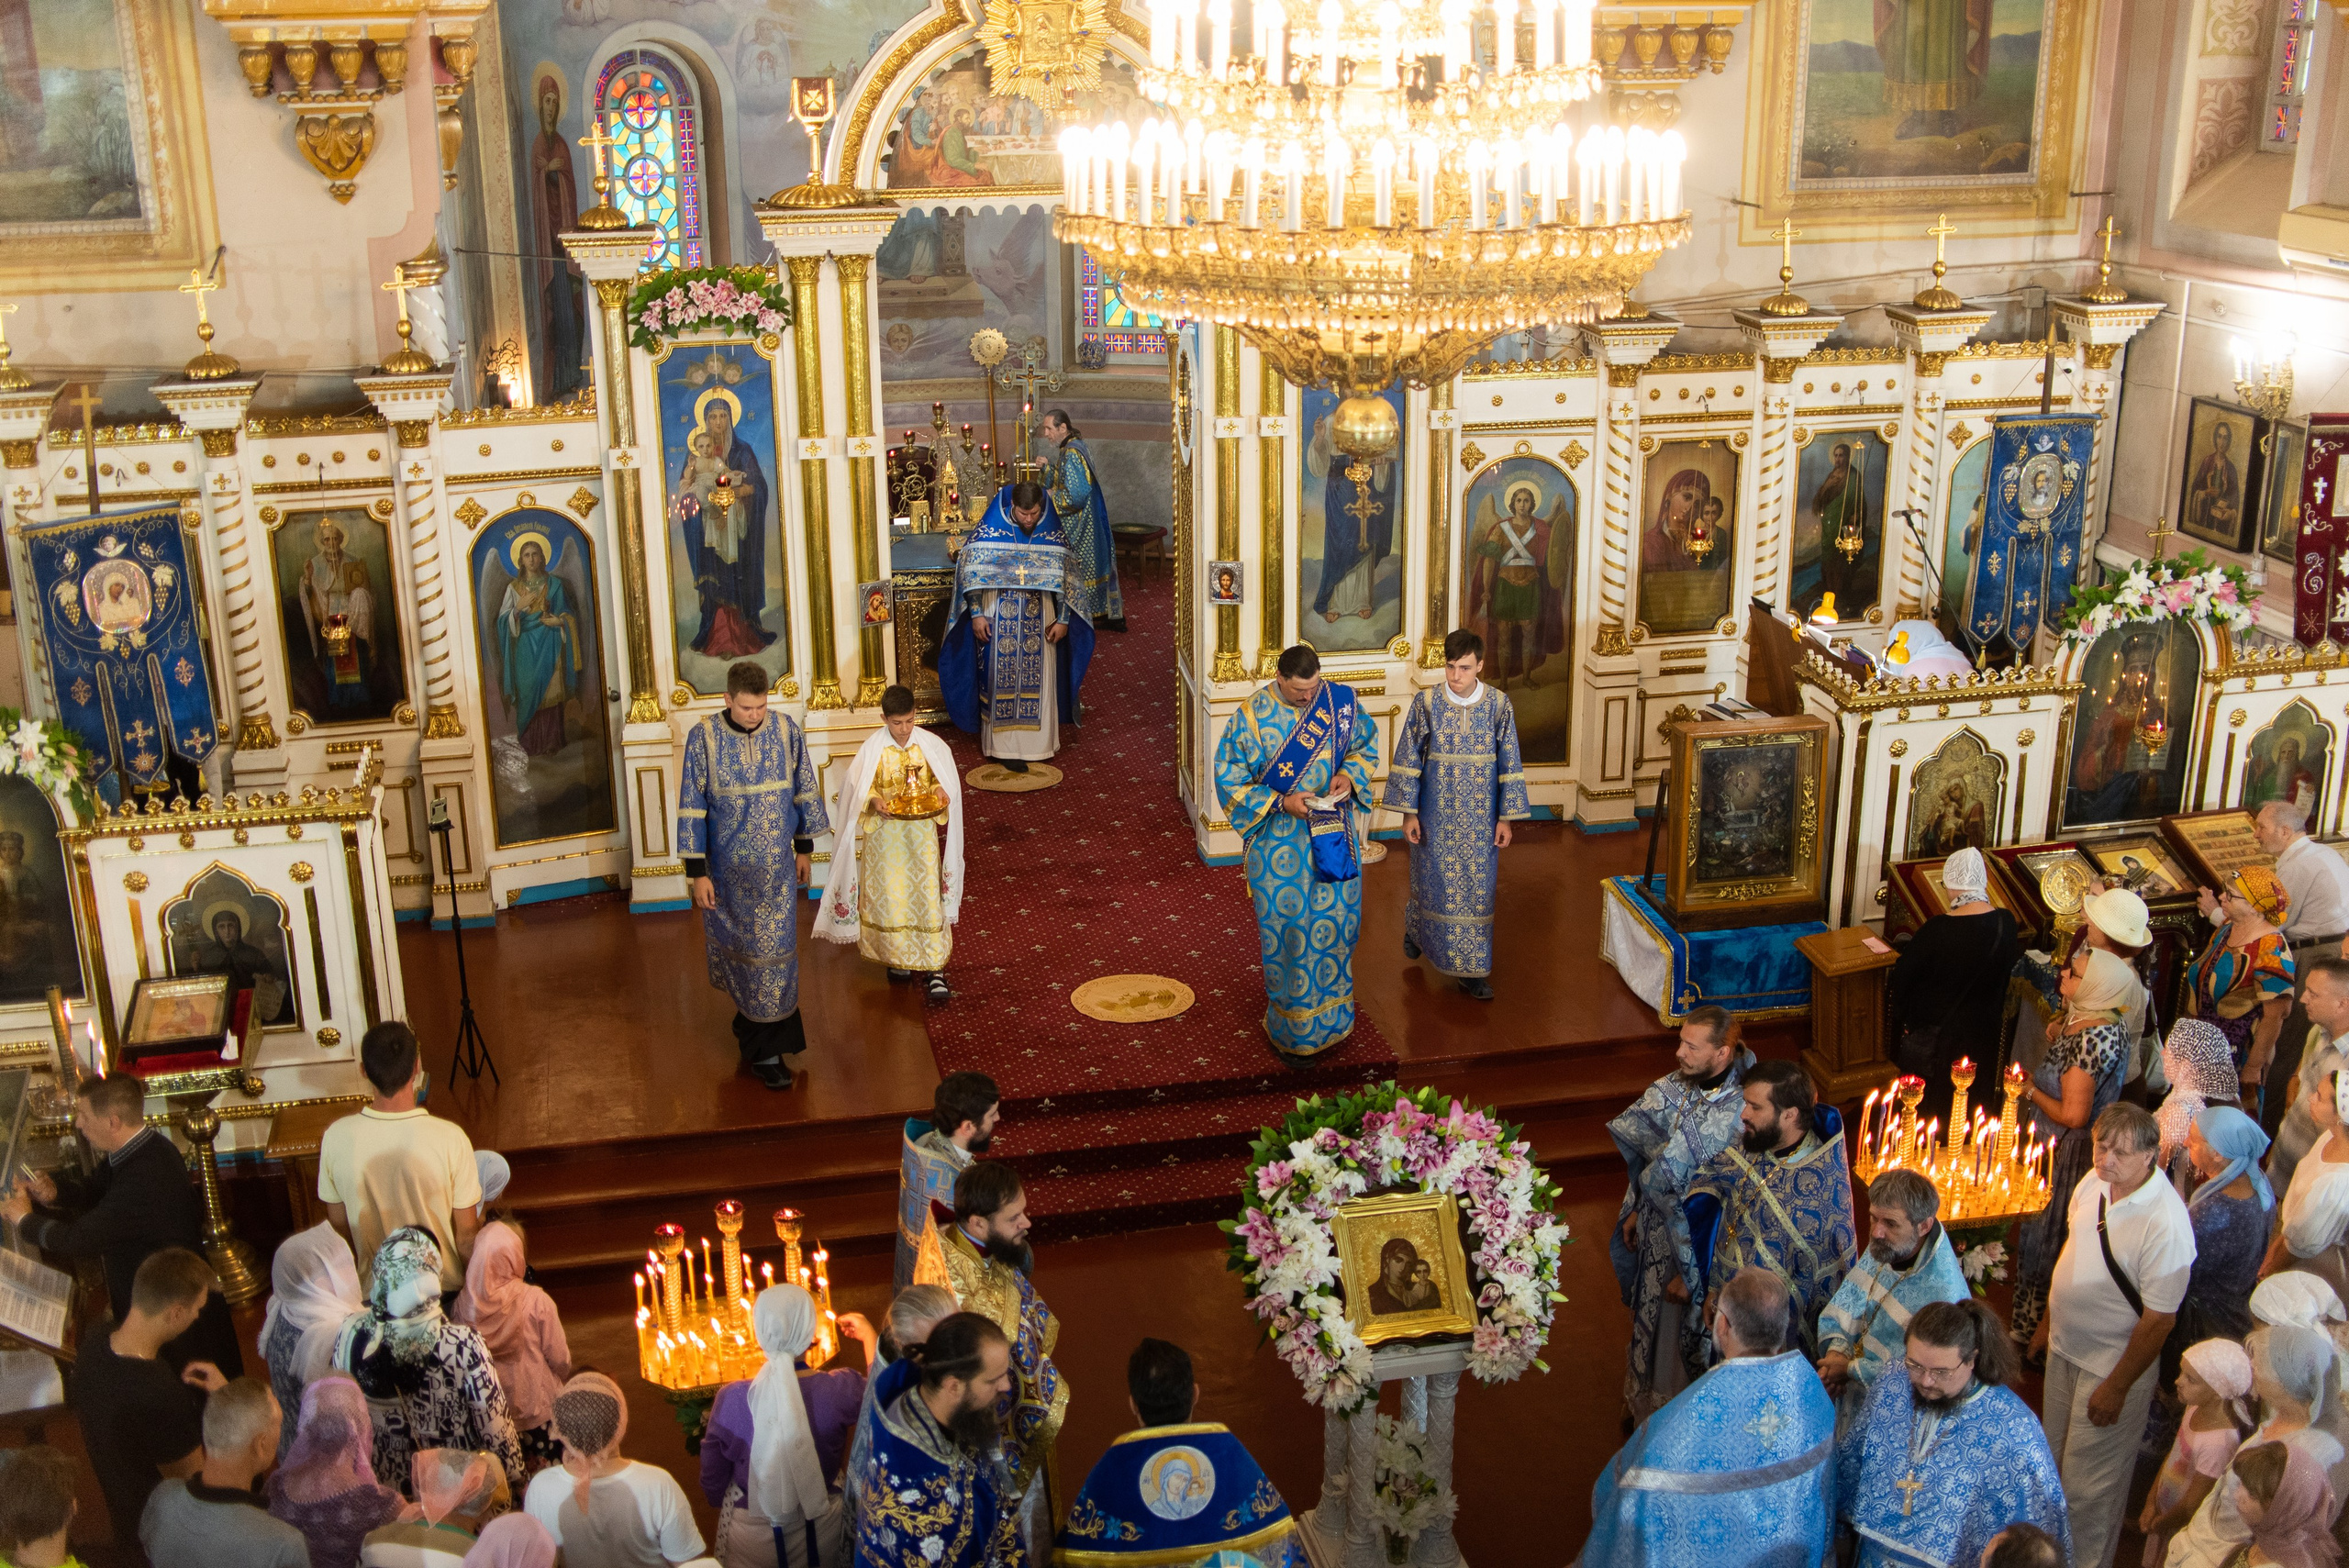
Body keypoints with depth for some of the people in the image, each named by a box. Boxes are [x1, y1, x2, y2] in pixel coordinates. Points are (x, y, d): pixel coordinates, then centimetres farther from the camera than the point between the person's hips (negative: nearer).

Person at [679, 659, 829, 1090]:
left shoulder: (786, 729, -9)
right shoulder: (704, 738, -15)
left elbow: (803, 789, 4)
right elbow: (691, 808, -10)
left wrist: (804, 848, 10)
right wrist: (697, 873, -10)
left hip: (777, 865, 2)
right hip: (728, 867, -1)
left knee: (774, 950, 5)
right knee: (736, 945, 12)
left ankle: (765, 1049, 18)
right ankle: (750, 1018, 35)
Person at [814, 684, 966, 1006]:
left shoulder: (930, 745, -7)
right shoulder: (873, 748, -10)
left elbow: (946, 779, 6)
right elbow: (859, 789, -3)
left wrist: (941, 792, -16)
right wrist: (874, 800, -23)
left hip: (922, 832, 1)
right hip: (885, 832, 0)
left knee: (927, 894, -2)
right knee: (890, 896, 7)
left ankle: (934, 969, 0)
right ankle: (897, 956, 27)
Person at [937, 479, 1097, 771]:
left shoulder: (1052, 532, -5)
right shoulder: (990, 528, -10)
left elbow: (1065, 575, 2)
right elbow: (970, 571, -6)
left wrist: (1063, 619, 0)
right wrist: (976, 614, -9)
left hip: (1039, 616, 2)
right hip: (999, 615, -2)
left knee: (1039, 678, 6)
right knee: (1001, 678, 0)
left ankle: (1039, 742, 18)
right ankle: (1004, 746, 6)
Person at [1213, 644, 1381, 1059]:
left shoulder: (1340, 700, -6)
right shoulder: (1252, 715, -15)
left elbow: (1365, 744, 10)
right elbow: (1231, 781, -11)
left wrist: (1349, 774, -11)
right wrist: (1281, 803, -21)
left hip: (1333, 832, 4)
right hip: (1279, 839, -3)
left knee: (1336, 918, 13)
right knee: (1288, 928, 3)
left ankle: (1329, 1011, 32)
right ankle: (1292, 1025, 16)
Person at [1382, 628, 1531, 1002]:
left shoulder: (1499, 705, -7)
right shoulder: (1426, 703, -9)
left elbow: (1509, 764, -1)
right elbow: (1408, 759, -4)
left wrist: (1507, 817, -1)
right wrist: (1408, 812, -5)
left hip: (1480, 816, 1)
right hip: (1436, 813, -1)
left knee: (1477, 888, 5)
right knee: (1434, 882, 10)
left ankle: (1471, 969, 15)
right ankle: (1416, 926, 41)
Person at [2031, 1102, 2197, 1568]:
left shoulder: (2165, 1223, -30)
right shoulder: (2094, 1183, -7)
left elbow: (2160, 1318, -23)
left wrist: (2116, 1387, -17)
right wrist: (2047, 1322, 19)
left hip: (2113, 1366, -7)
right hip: (2065, 1349, 7)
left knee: (2088, 1485, 7)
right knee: (2057, 1456, 25)